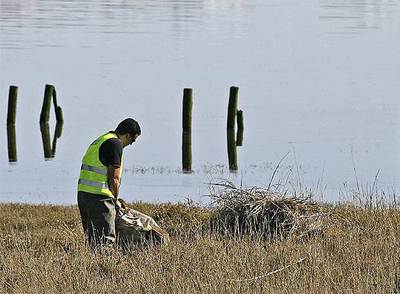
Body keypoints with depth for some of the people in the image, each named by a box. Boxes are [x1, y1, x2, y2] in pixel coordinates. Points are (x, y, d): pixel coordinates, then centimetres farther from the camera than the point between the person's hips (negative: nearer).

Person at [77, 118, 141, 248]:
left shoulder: (99, 141, 22)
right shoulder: (115, 144, -8)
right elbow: (114, 178, -12)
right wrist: (115, 199, 4)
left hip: (82, 193, 9)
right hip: (99, 197, -9)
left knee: (93, 238, 11)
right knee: (106, 239, -9)